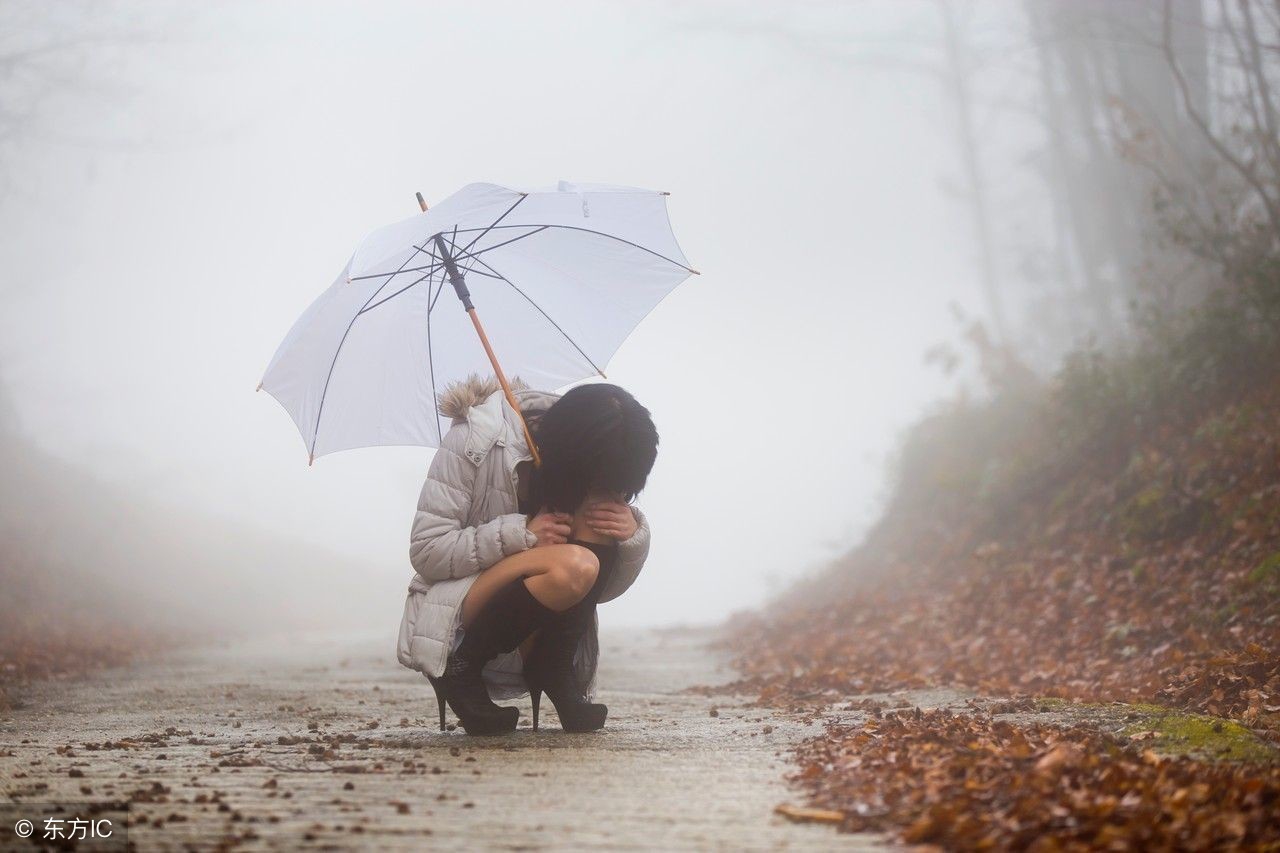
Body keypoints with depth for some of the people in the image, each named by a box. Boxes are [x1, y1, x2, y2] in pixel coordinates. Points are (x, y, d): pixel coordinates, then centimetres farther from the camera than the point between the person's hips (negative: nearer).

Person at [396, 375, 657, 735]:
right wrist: (522, 533, -27)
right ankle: (463, 670, -16)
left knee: (598, 521, -20)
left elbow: (604, 587, 2)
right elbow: (425, 551, -17)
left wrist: (635, 535, -19)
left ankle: (553, 673, -16)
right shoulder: (475, 440, -17)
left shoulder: (596, 470, -3)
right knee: (572, 567, -33)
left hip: (533, 638, 5)